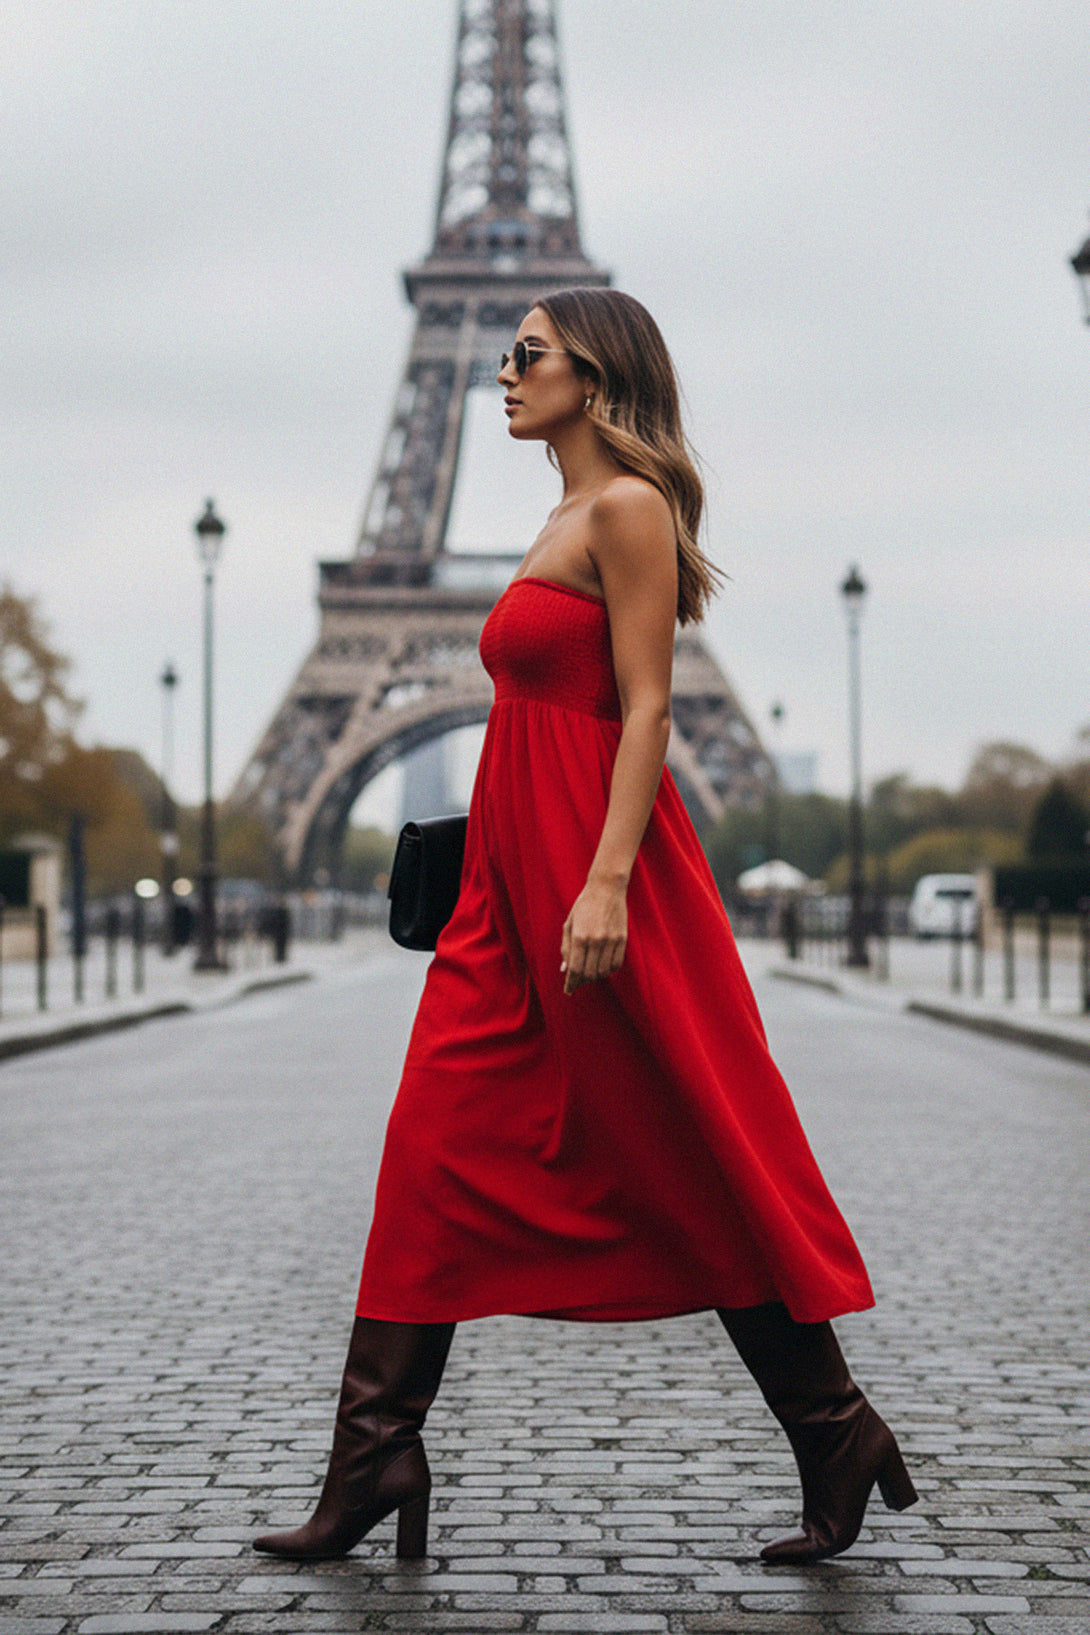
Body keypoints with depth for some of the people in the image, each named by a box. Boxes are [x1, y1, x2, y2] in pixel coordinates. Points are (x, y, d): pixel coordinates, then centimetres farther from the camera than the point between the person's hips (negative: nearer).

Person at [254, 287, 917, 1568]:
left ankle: (836, 1435, 13)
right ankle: (373, 1461, 5)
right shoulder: (567, 519, 19)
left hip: (593, 851, -9)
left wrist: (605, 881, -24)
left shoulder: (628, 508, -8)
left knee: (693, 1170, -1)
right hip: (512, 877, 9)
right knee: (437, 1150, 2)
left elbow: (646, 709, -16)